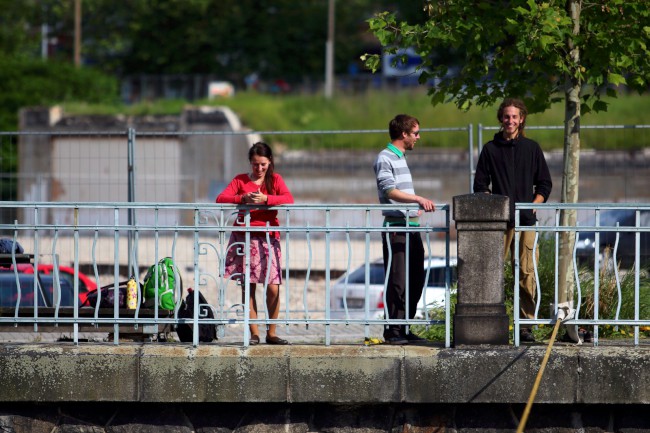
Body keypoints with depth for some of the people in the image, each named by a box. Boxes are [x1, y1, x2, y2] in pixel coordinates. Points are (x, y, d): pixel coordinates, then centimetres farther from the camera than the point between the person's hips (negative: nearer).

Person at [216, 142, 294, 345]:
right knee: (248, 287, -1)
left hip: (268, 238, 0)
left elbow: (289, 199, -9)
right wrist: (243, 199, -21)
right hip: (244, 237, 0)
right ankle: (254, 333, 3)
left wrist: (265, 199, -23)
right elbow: (221, 199, -4)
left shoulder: (275, 179, 9)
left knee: (273, 288, -7)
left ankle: (271, 333, 4)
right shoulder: (241, 180, 9)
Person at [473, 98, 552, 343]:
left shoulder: (531, 148, 12)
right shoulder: (491, 149, 10)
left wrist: (533, 206, 0)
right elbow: (480, 185, 11)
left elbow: (545, 184, 14)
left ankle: (526, 325, -1)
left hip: (526, 221, 1)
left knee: (527, 275, -3)